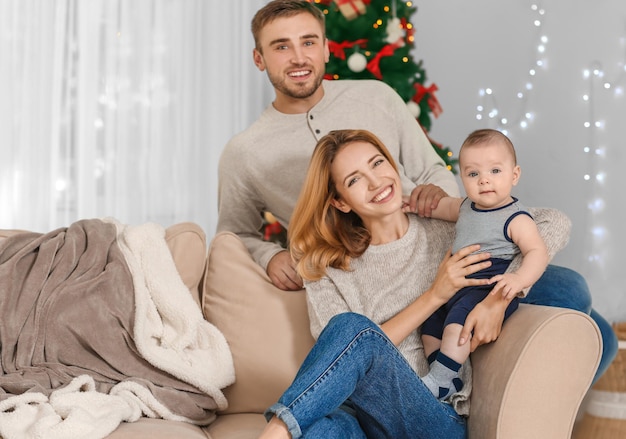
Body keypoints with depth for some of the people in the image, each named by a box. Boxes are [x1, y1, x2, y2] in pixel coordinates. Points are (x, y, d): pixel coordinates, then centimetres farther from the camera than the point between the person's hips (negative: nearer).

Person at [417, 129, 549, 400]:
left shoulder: (516, 219, -12)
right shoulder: (466, 207, 12)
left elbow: (538, 252, -22)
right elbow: (444, 207, 34)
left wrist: (518, 279, -40)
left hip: (488, 290, -9)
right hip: (456, 287, 9)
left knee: (457, 322, -30)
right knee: (429, 326, 9)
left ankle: (437, 382, -24)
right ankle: (449, 385, 5)